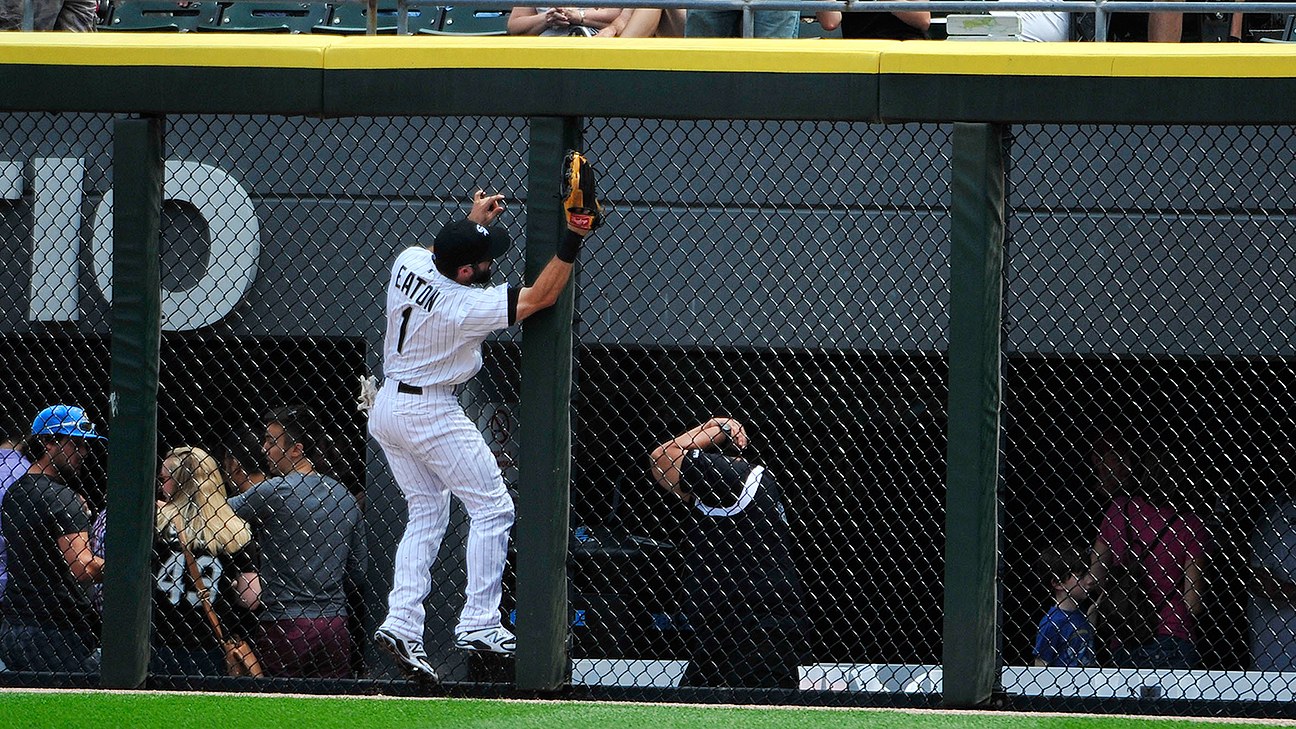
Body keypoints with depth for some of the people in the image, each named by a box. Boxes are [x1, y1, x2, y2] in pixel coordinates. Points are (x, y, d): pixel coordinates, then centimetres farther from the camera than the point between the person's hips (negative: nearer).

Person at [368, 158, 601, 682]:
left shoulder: (410, 262, -7)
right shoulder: (463, 307, -26)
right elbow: (540, 297, -22)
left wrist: (473, 222, 19)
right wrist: (574, 237, -24)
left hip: (387, 406, 8)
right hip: (431, 415, -8)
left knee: (426, 514, 15)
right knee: (492, 508, 3)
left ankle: (402, 624, 3)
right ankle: (478, 623, -2)